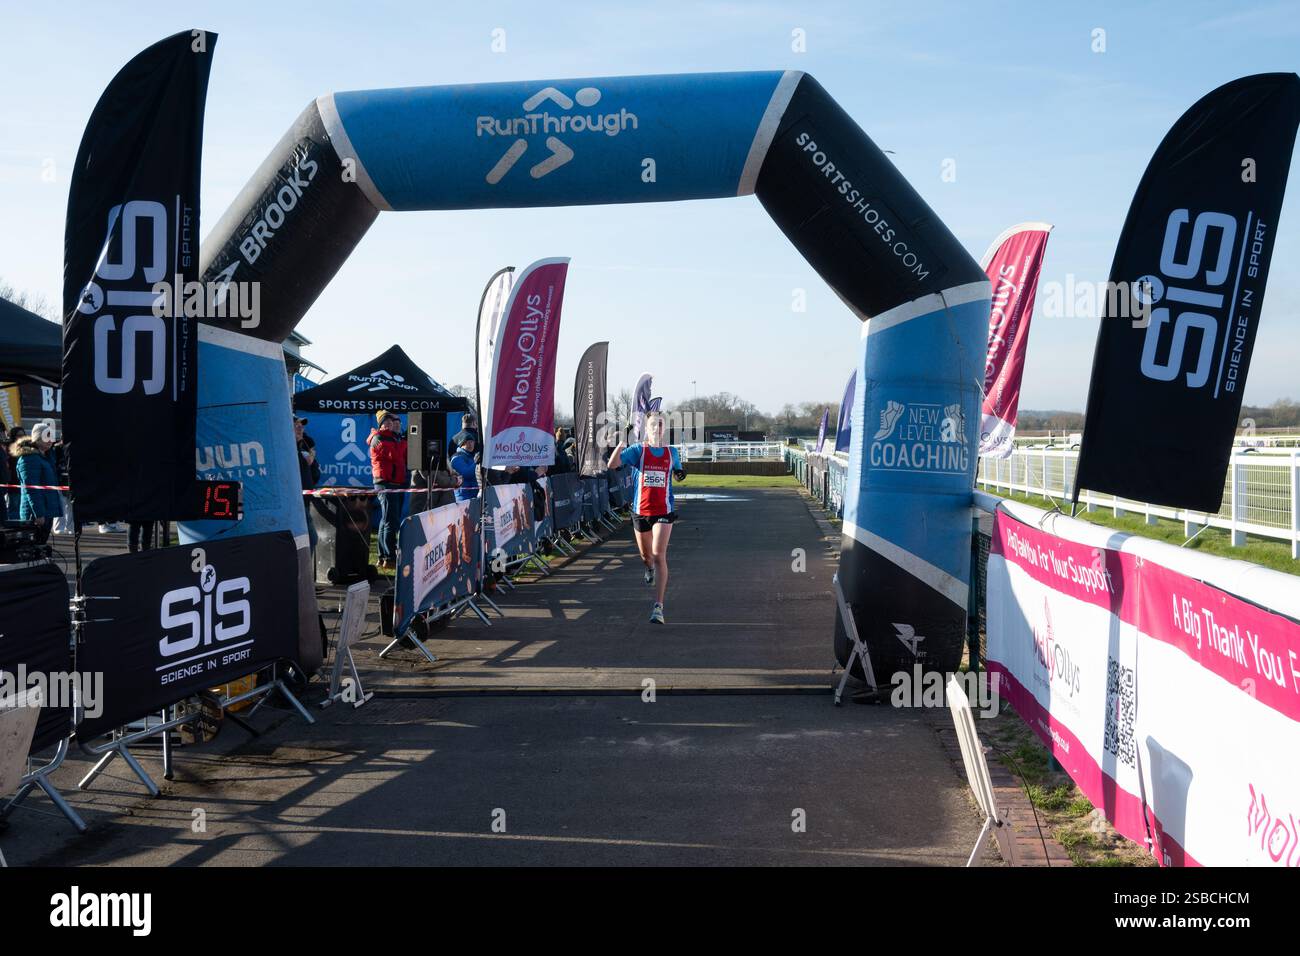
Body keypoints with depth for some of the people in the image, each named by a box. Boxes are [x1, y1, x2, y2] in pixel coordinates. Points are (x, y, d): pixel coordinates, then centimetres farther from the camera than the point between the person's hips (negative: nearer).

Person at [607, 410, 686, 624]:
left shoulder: (672, 453, 5)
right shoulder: (638, 450, -3)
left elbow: (677, 474, 24)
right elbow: (612, 464, -18)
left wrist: (680, 474, 1)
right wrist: (621, 443, -32)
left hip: (663, 511, 0)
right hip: (641, 511, 1)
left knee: (659, 555, -14)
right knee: (646, 555, 17)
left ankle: (658, 607, -15)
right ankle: (650, 569, 57)